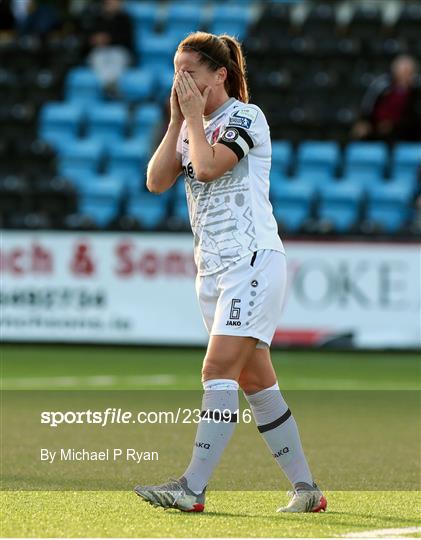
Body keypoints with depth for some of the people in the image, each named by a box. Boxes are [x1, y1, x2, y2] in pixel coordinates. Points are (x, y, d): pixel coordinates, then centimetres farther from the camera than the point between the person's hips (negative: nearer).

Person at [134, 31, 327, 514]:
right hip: (213, 269, 8)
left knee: (218, 370, -16)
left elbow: (207, 167, -22)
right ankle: (305, 489, 13)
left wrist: (194, 114, -10)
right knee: (255, 381, 8)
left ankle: (193, 487, -21)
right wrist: (178, 120, 1)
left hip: (252, 261, -8)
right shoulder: (193, 127, 16)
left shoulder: (245, 116, -7)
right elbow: (156, 181, 4)